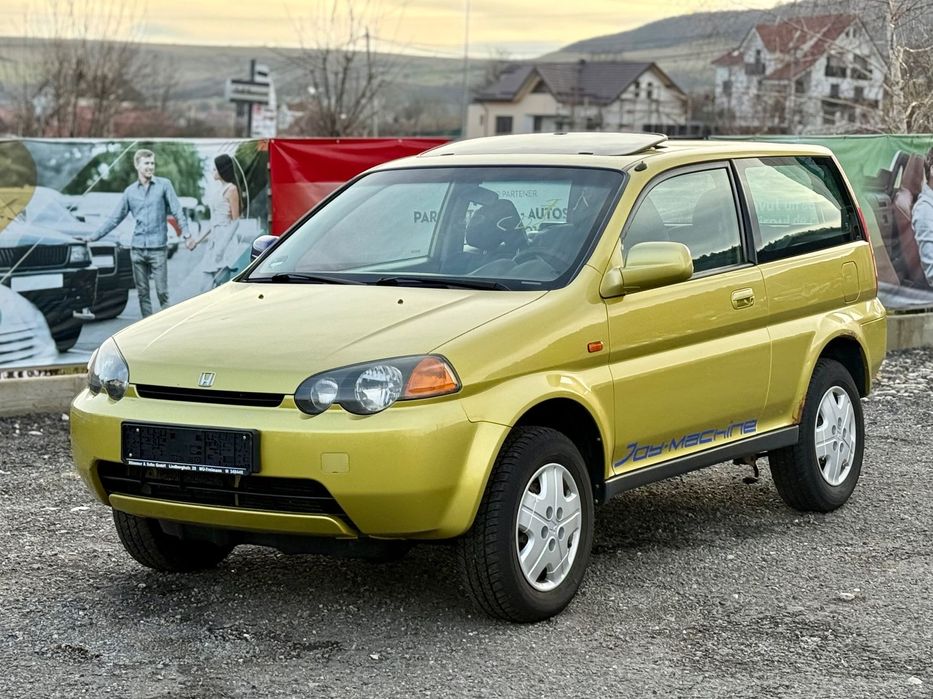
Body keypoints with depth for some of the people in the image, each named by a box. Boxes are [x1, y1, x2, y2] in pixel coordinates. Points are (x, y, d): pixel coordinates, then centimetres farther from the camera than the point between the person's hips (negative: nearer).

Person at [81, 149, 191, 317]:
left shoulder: (164, 185, 2)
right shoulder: (130, 191, 11)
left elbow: (177, 211, -1)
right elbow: (115, 218, 15)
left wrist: (185, 232, -15)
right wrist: (93, 237, 13)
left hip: (158, 248, -3)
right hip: (137, 248, 3)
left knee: (162, 291, -7)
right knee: (142, 292, 5)